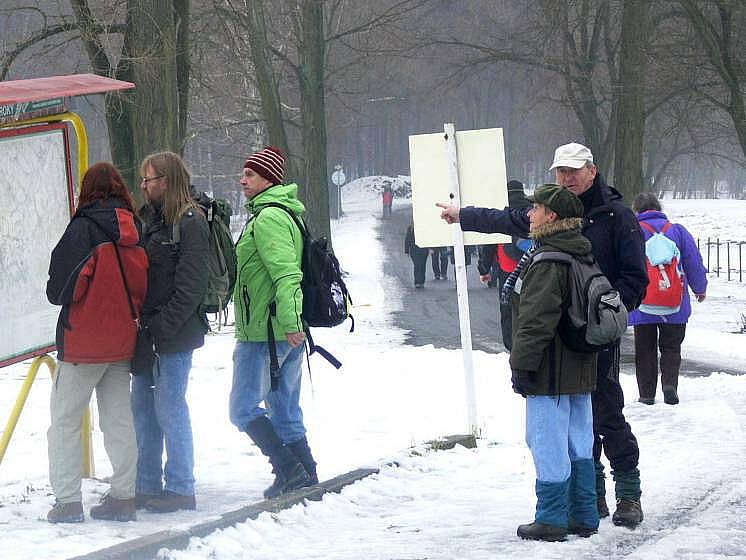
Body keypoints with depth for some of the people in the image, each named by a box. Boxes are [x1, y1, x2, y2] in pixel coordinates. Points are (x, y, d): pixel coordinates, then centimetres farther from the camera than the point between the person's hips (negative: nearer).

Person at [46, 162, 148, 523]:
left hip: (83, 341, -5)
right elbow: (144, 287, 7)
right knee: (119, 419, 12)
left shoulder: (84, 228, -14)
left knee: (65, 419, 3)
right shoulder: (136, 230, 0)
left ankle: (67, 500, 0)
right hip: (123, 341, 5)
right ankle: (123, 496, 12)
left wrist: (59, 295, 9)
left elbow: (59, 286, -12)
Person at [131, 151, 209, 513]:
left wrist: (163, 326, -19)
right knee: (143, 407, 11)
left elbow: (190, 286, -17)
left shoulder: (189, 223, -11)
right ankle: (147, 486, 18)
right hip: (147, 332, 9)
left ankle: (179, 489, 2)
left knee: (170, 408, -5)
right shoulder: (153, 219, 16)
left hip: (174, 334, -9)